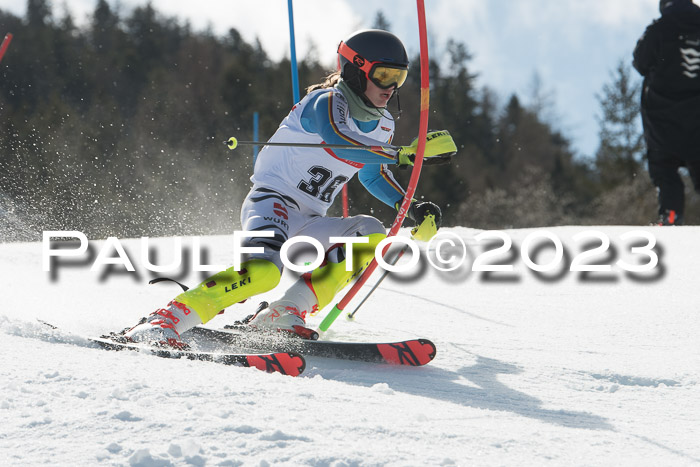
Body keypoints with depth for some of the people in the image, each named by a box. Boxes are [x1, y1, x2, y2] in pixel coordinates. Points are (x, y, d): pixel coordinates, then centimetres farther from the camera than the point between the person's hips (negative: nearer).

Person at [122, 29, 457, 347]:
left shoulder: (381, 126, 13)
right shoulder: (326, 103, -12)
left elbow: (373, 176, 32)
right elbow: (338, 142, -35)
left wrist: (411, 207, 17)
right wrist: (406, 154, -42)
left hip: (306, 223, 9)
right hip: (272, 199, -9)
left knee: (371, 236, -13)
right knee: (265, 268, -36)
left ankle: (284, 314, -14)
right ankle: (166, 321, -35)